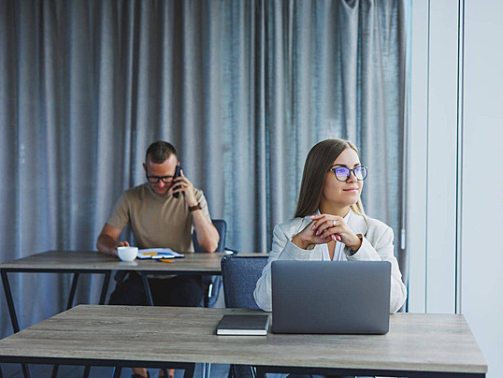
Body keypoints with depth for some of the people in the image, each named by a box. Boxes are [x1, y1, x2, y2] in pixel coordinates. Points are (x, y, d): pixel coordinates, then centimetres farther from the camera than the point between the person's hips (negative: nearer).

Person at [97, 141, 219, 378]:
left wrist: (192, 203, -21)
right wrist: (114, 247, -26)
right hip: (143, 277, 2)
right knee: (120, 300, -29)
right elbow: (103, 240, -2)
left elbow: (210, 246, -15)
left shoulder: (193, 196, -3)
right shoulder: (132, 198, 2)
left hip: (181, 277, -1)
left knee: (185, 298, -35)